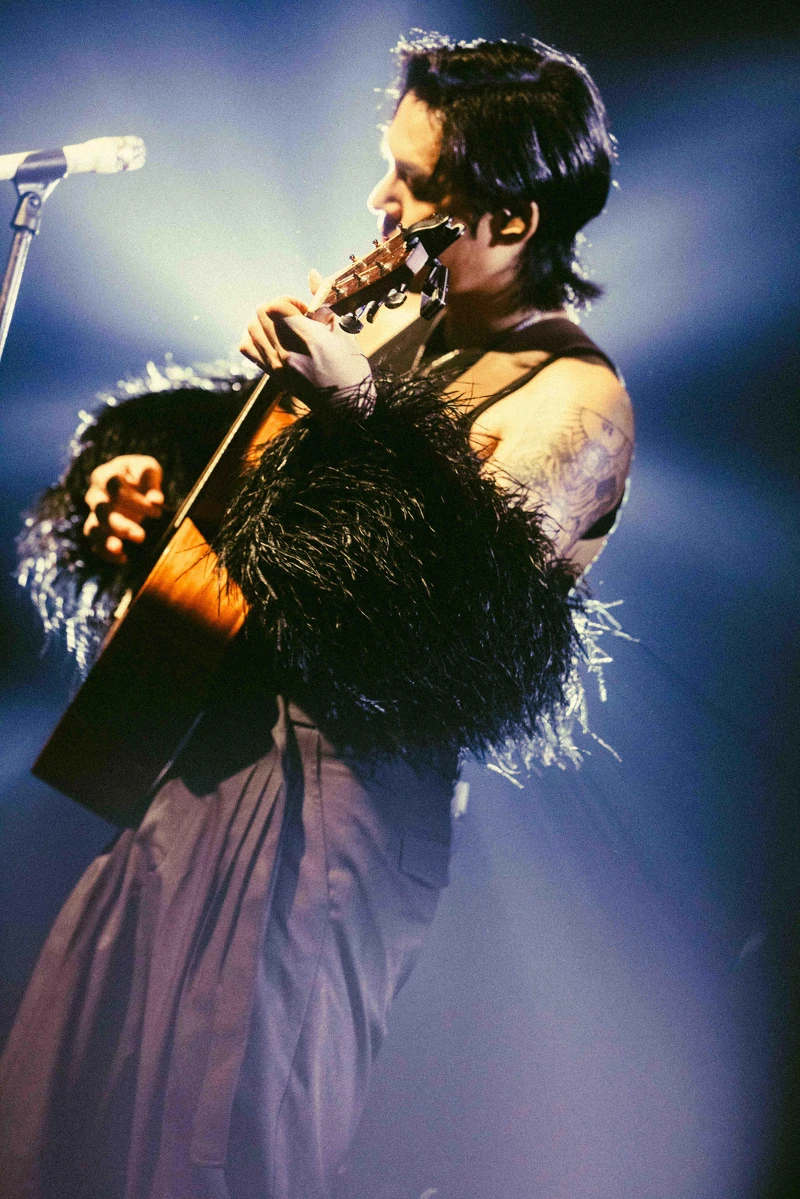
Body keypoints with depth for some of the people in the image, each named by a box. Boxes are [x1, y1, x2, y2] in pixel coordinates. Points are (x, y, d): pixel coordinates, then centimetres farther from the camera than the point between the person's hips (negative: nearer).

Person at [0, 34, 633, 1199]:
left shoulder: (573, 399, -13)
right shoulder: (398, 324, 10)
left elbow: (473, 611, -27)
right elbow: (258, 462, 21)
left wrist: (362, 418, -30)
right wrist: (146, 479, 1)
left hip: (343, 791, -8)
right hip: (212, 734, 8)